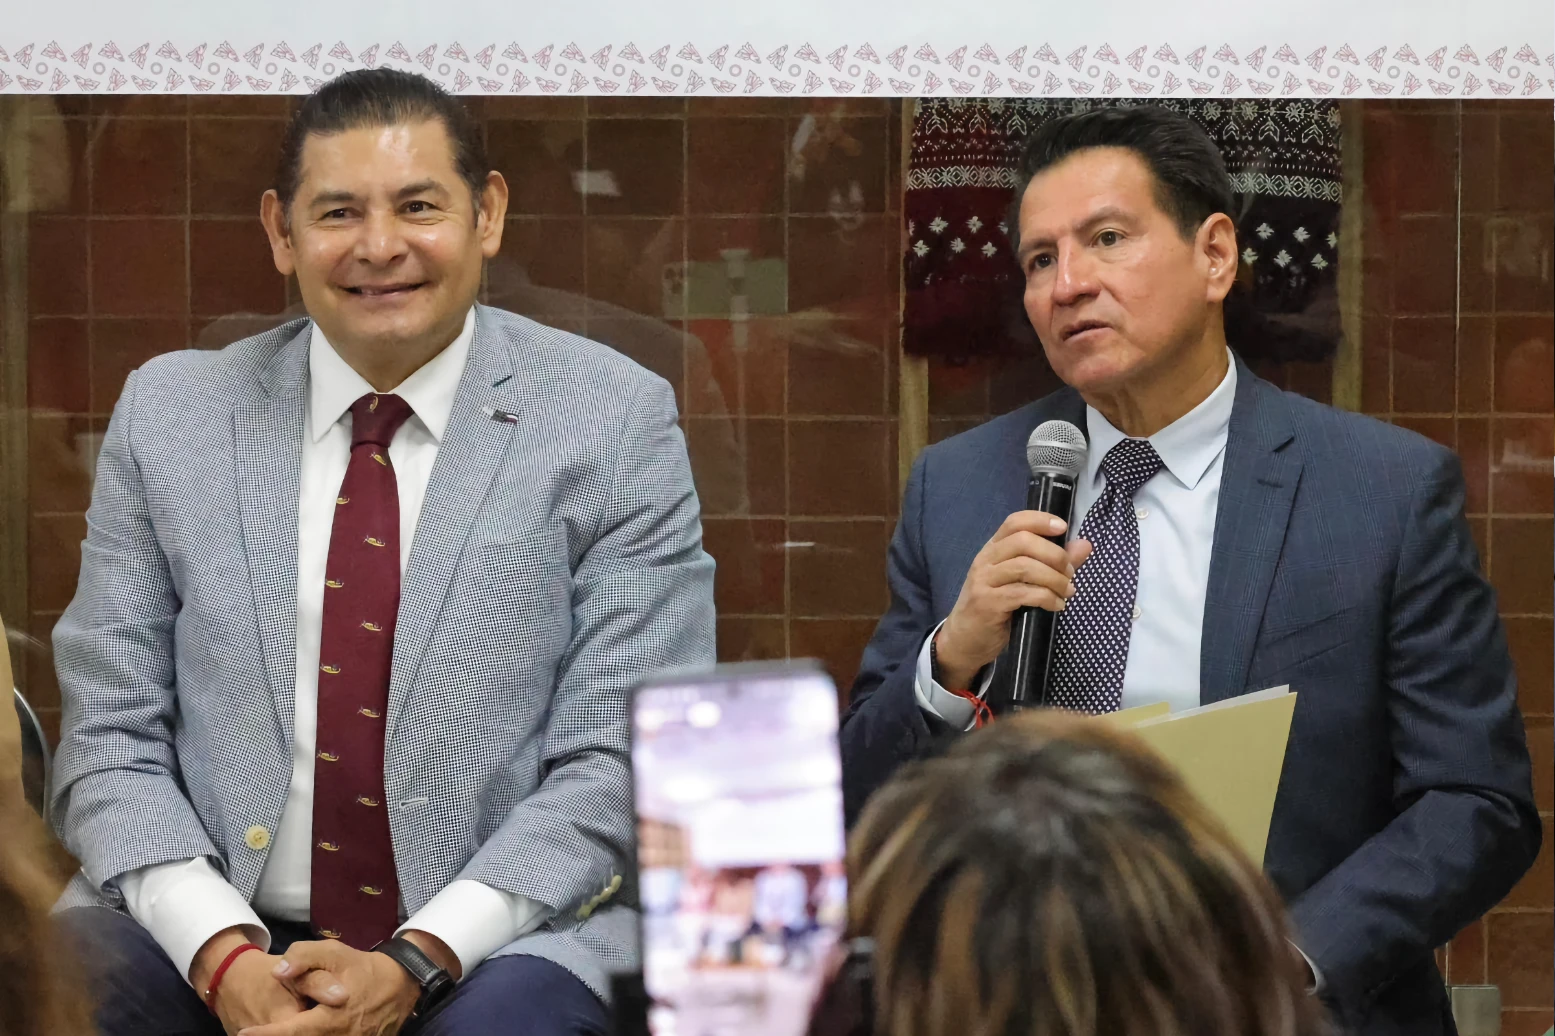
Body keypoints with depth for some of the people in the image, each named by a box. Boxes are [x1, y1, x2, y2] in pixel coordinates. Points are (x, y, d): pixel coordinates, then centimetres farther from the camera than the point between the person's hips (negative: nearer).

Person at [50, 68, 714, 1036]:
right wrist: (223, 954, -13)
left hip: (502, 937, -2)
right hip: (217, 931, 2)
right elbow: (112, 738, 5)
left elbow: (617, 763, -4)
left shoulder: (617, 422, 0)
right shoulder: (167, 414, 7)